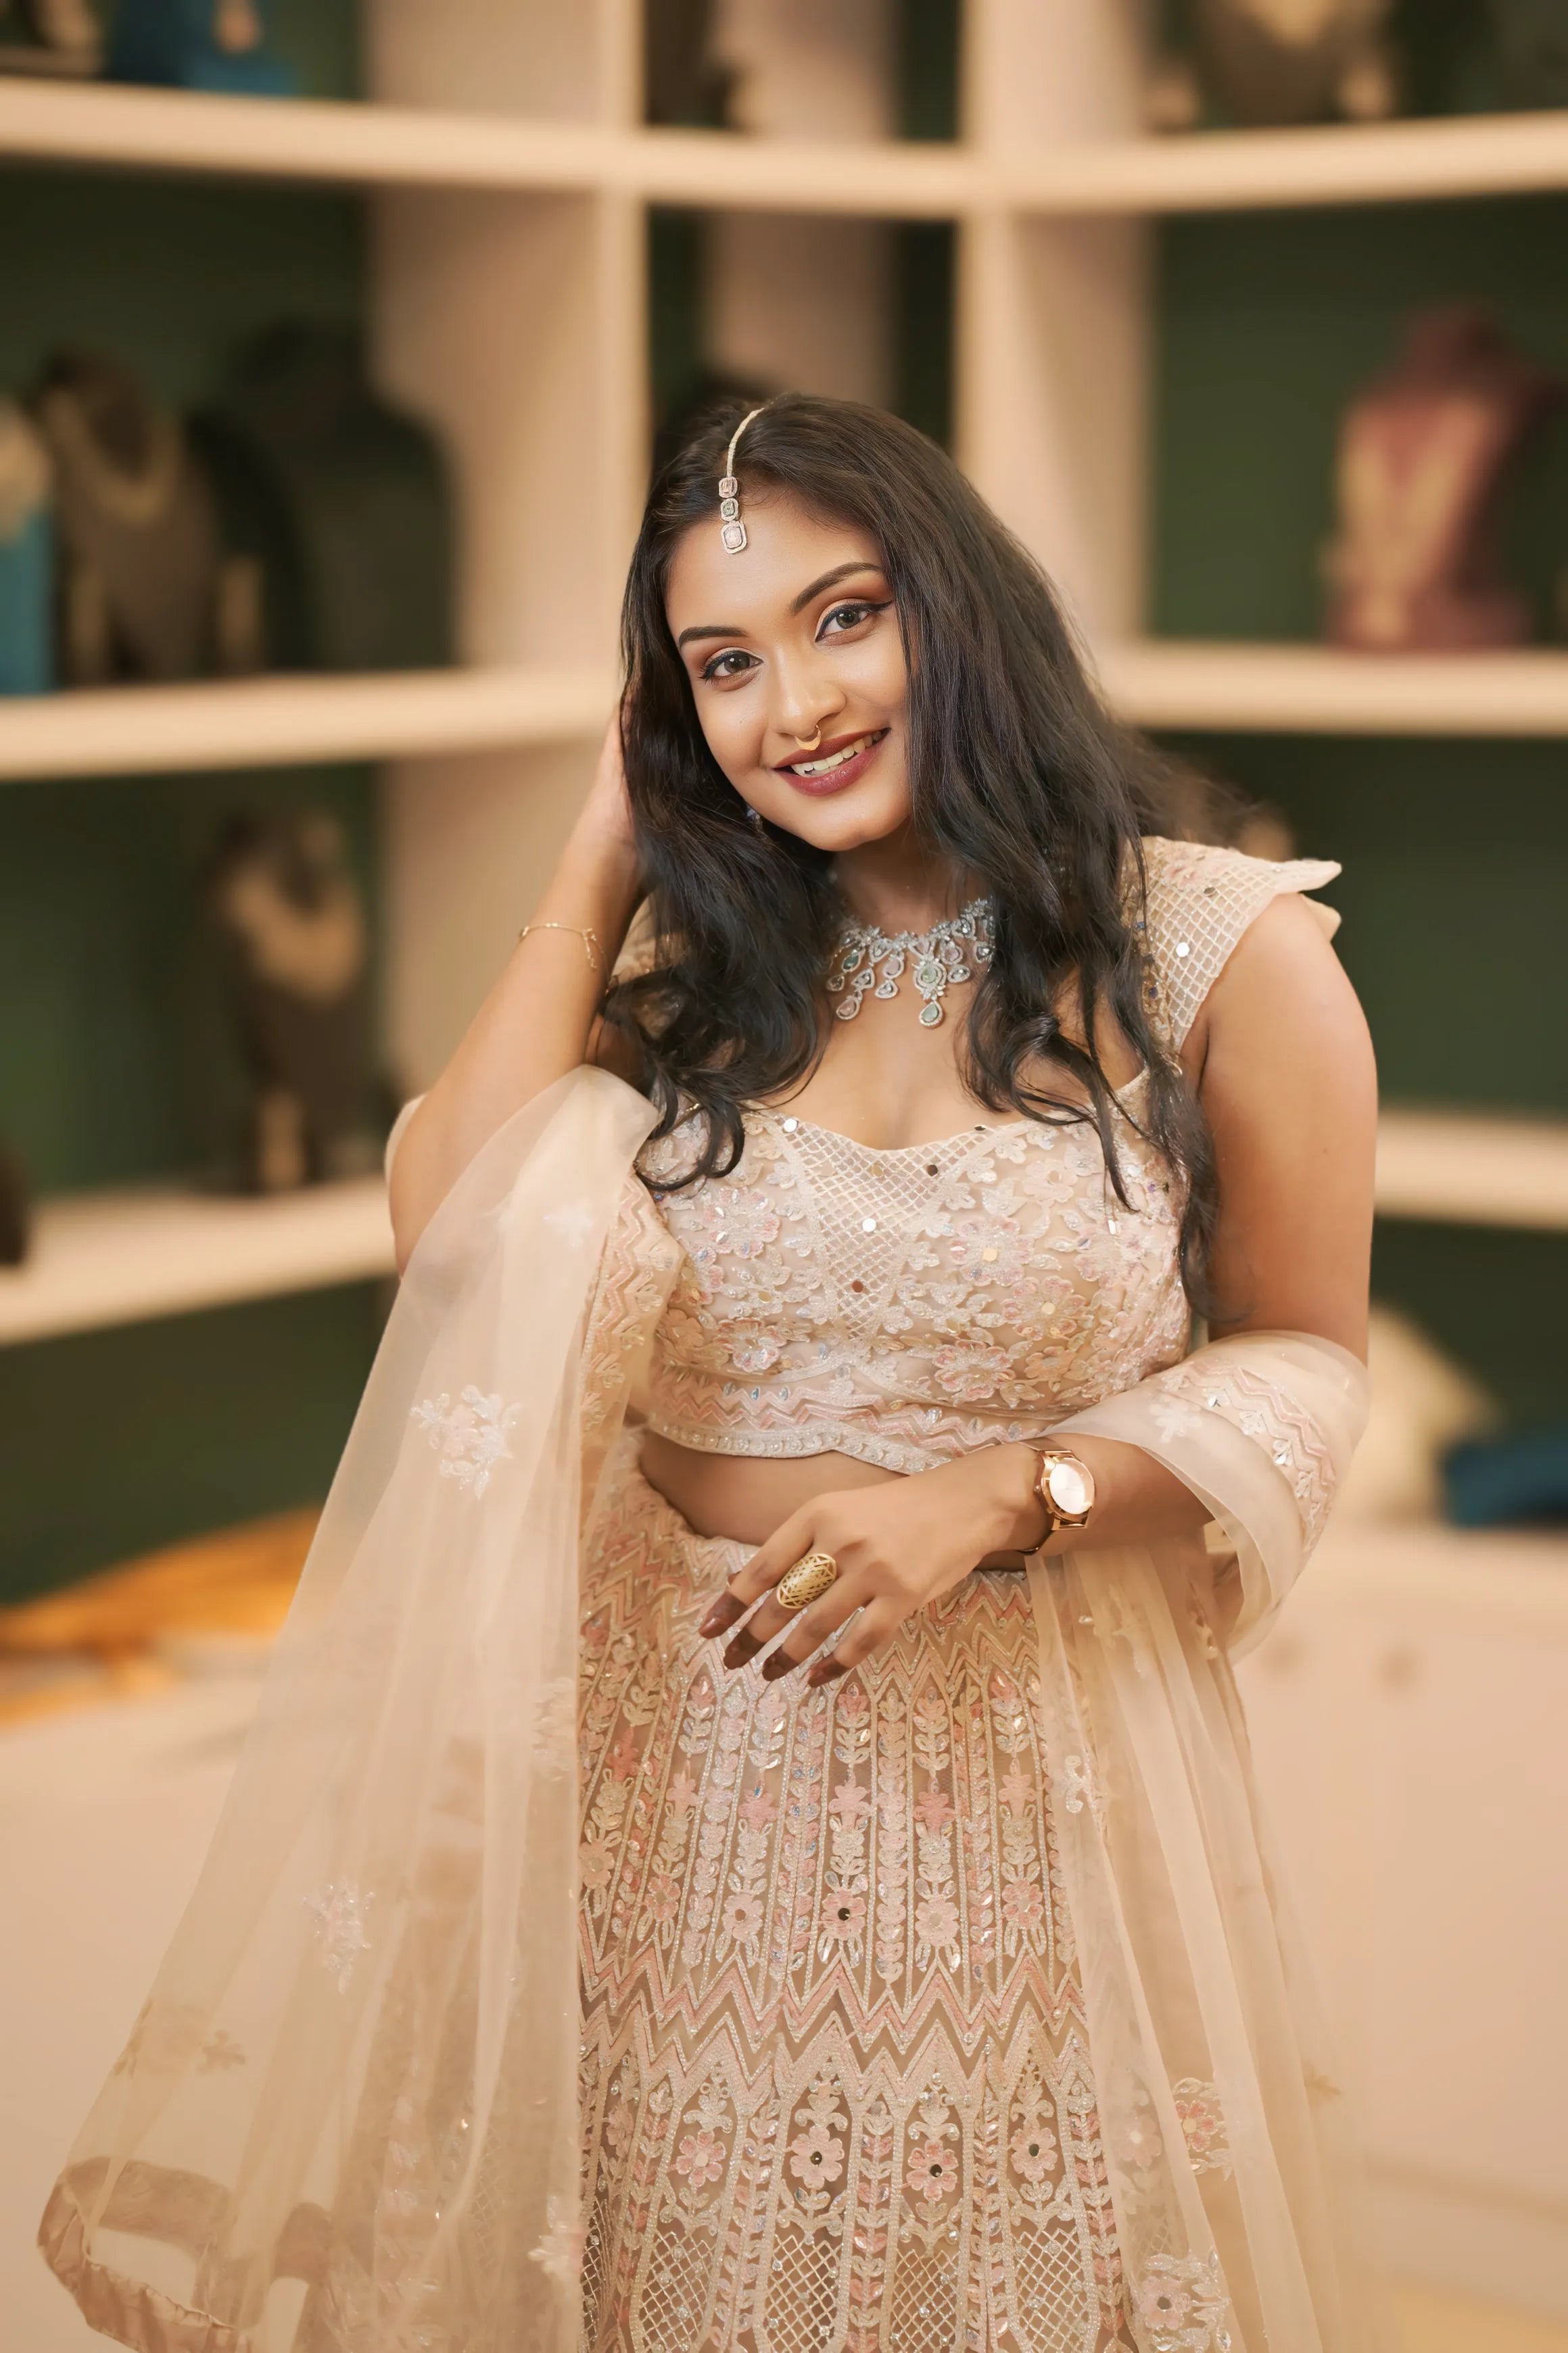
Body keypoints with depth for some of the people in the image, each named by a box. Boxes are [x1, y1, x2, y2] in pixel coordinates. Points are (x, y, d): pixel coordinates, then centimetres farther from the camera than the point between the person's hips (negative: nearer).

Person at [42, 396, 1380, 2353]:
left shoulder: (1220, 951, -7)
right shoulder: (702, 966, 4)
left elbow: (1298, 1359, -1)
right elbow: (456, 1238, -10)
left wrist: (995, 1494, -17)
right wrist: (603, 861, -4)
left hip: (1024, 1734, -3)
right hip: (677, 1740, 3)